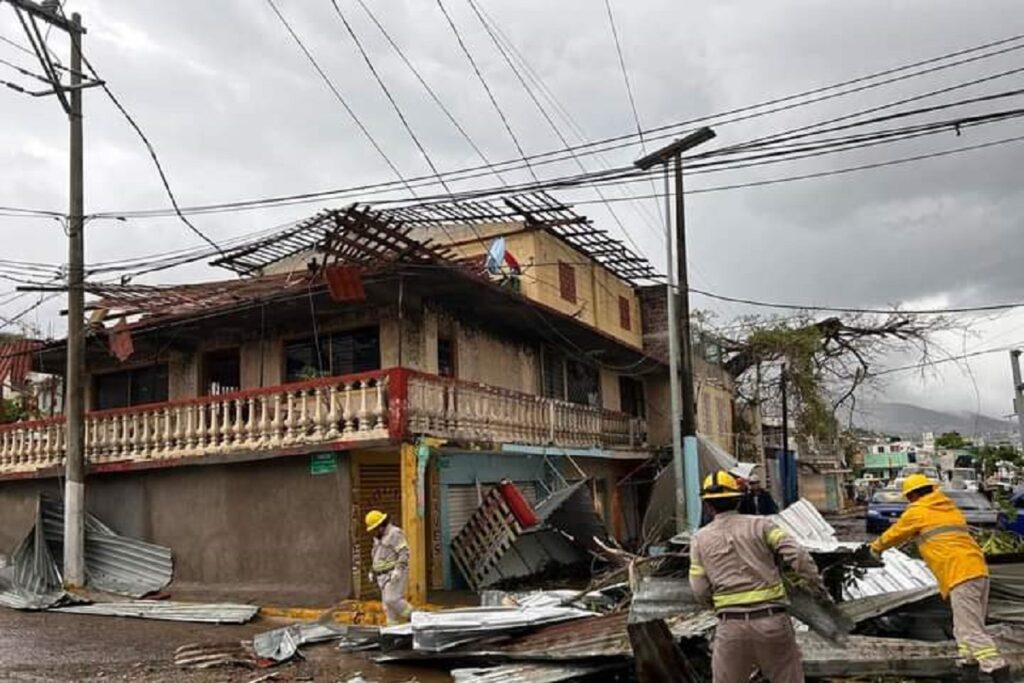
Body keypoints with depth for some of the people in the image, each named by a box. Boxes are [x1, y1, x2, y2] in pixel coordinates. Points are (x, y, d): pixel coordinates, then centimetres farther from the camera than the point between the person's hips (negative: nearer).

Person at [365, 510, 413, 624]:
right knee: (388, 603, 4)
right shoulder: (379, 538, 18)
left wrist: (398, 570, -28)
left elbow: (404, 553, -19)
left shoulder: (394, 533, -12)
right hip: (384, 576, 9)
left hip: (395, 574, -9)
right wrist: (373, 571, 16)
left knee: (392, 600, -17)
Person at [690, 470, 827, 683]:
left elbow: (701, 593, 3)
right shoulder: (760, 525, 3)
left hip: (731, 625, 0)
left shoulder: (700, 539, 6)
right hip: (772, 620, 0)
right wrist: (819, 588, 4)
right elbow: (798, 555, -7)